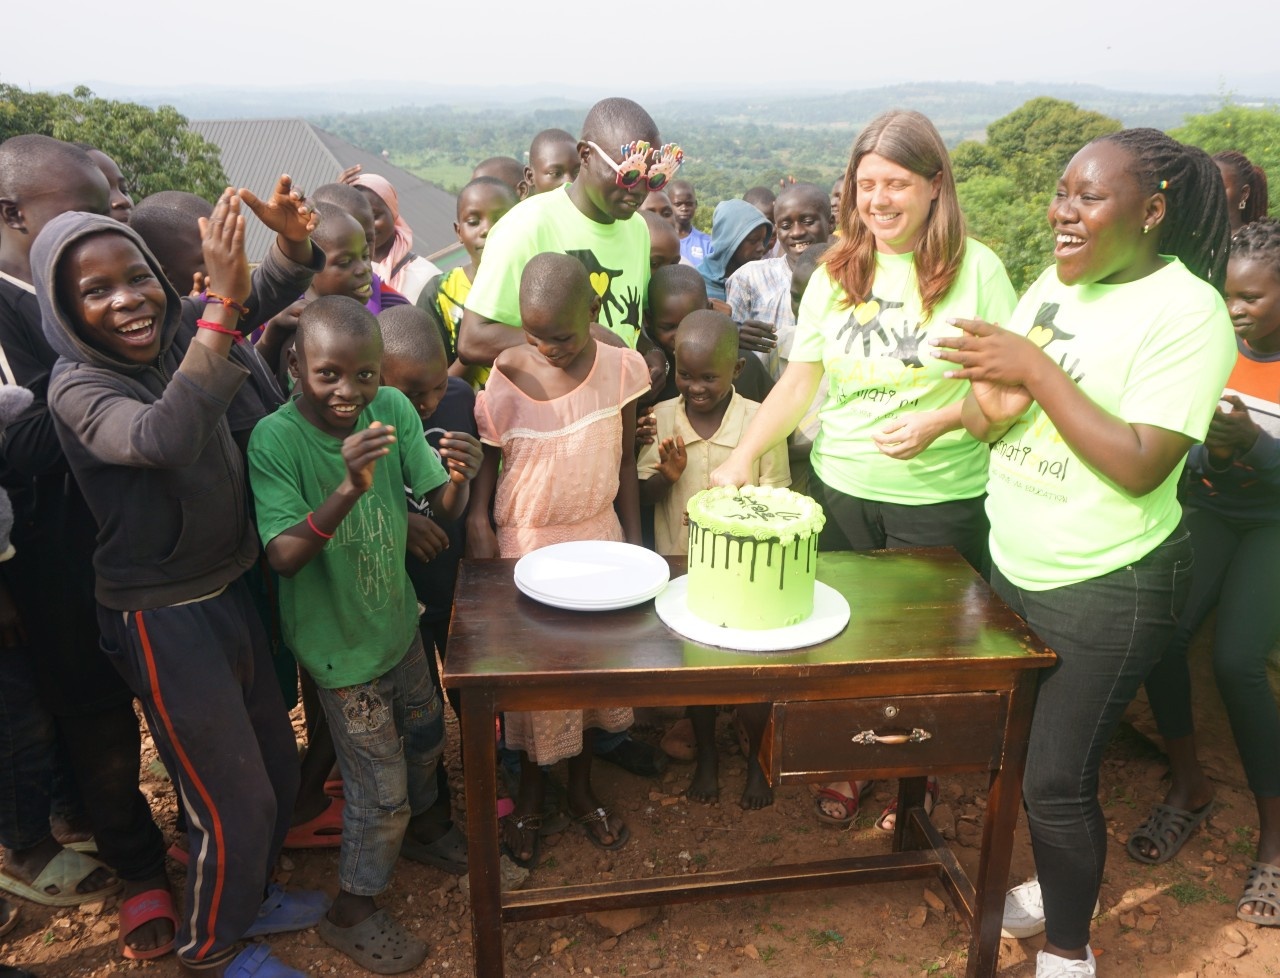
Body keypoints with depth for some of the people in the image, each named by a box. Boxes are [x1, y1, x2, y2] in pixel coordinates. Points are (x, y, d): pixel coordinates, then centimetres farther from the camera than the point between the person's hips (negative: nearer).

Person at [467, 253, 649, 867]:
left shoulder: (620, 368, -9)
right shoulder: (502, 379, -16)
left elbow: (624, 461, 1)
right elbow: (485, 465, -7)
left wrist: (633, 539, 4)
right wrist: (479, 530, -12)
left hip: (598, 535, 3)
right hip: (525, 542, -2)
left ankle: (582, 787, 39)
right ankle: (531, 788, 37)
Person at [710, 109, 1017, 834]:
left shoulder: (976, 269, -6)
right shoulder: (835, 273, 4)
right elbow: (800, 382, 3)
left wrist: (936, 423, -22)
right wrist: (742, 457, -7)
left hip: (941, 500, -3)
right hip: (841, 486, 3)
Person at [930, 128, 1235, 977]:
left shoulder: (1187, 312, -17)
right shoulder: (1058, 281, 4)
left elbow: (1140, 466, -24)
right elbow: (989, 410, 8)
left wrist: (1036, 370, -24)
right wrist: (989, 404, -16)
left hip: (1109, 589, -7)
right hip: (1014, 566, 7)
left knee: (1057, 781, 3)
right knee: (1021, 749, 21)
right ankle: (1061, 886, 46)